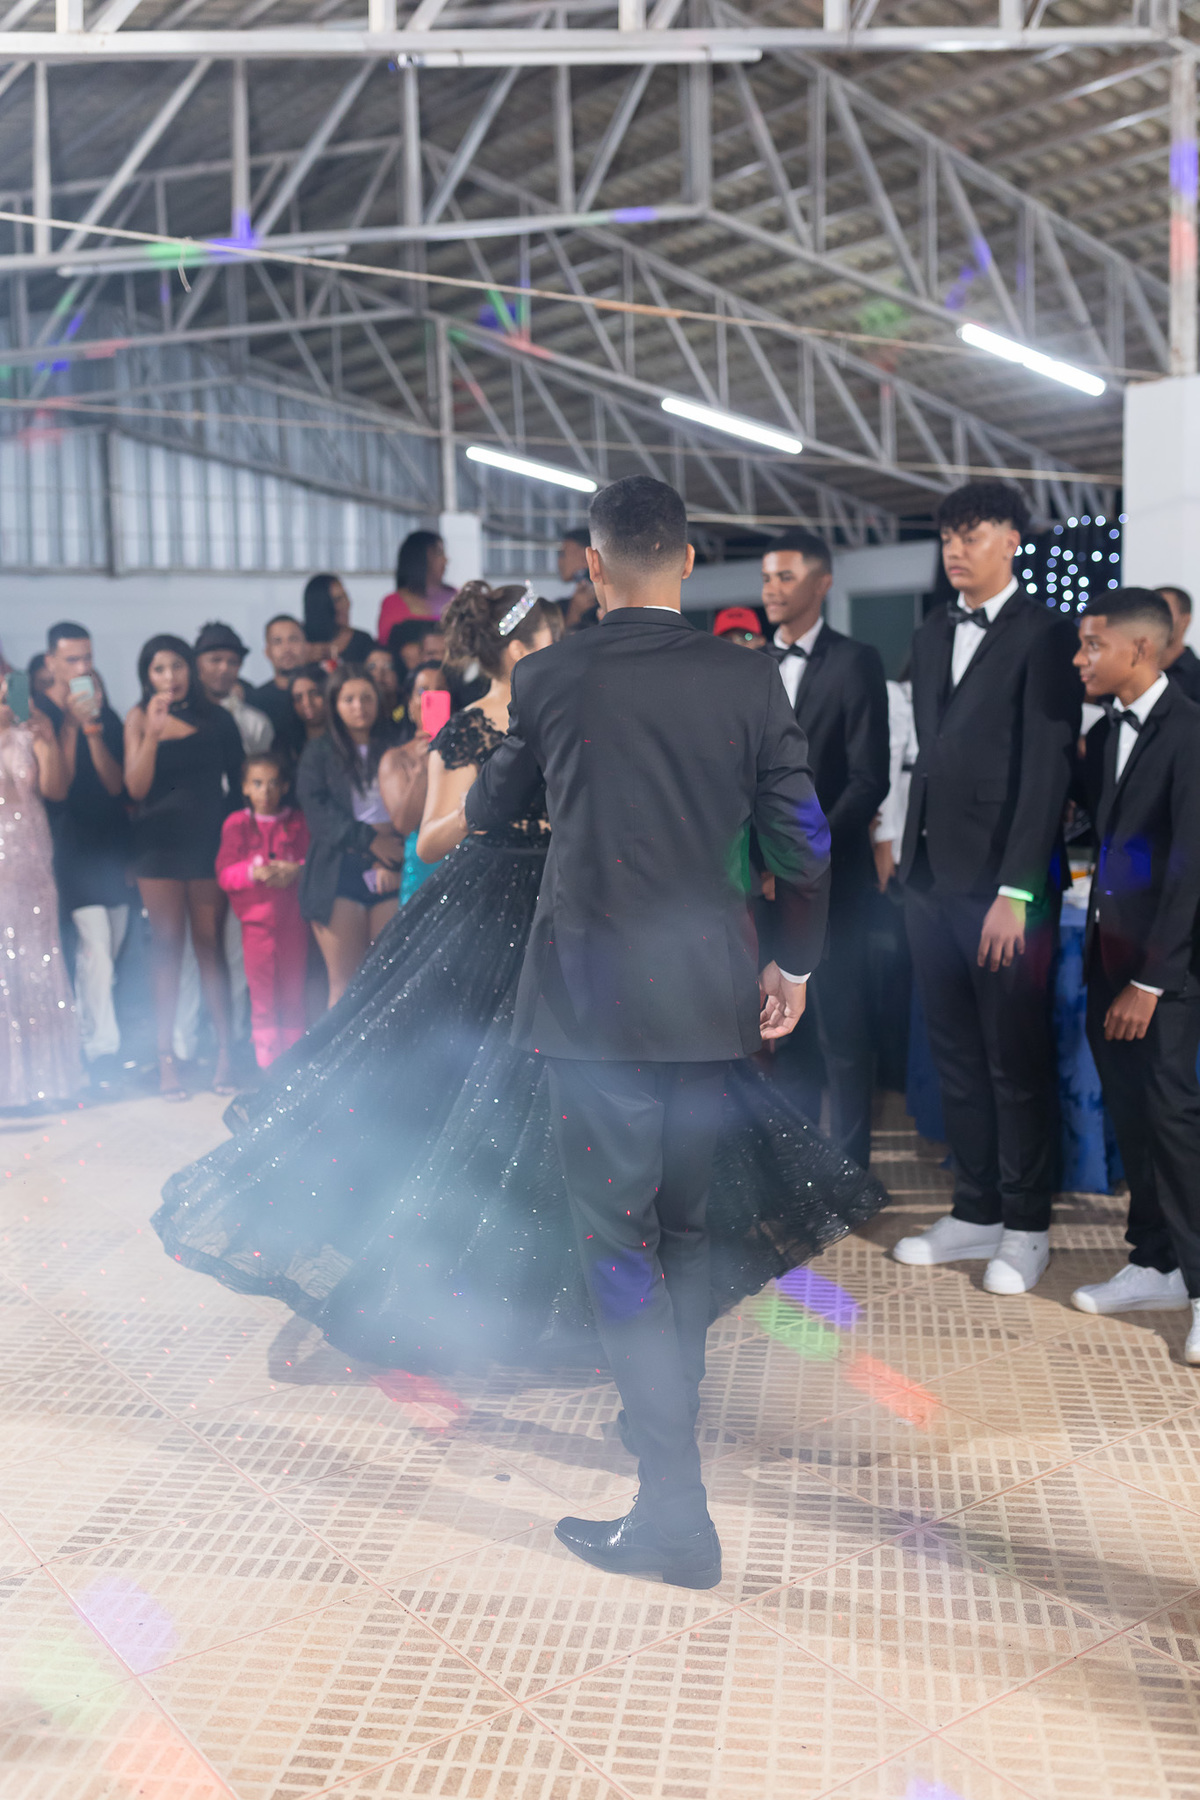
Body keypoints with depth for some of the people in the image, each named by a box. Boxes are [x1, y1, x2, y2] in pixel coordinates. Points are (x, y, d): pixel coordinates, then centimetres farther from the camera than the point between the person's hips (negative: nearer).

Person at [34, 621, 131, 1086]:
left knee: (105, 955, 10)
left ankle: (86, 1039, 24)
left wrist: (93, 727, -14)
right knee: (95, 947, -15)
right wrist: (70, 724, -17)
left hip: (113, 846, 5)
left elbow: (116, 783, -2)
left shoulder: (104, 713, 9)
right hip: (71, 851, -5)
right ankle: (102, 1048, -11)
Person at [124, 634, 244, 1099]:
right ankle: (166, 1057, 1)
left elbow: (237, 778, 11)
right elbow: (136, 787, -7)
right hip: (159, 844, 0)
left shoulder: (215, 717, 5)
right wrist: (152, 734, -18)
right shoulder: (139, 718, 2)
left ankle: (224, 1049, 5)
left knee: (210, 944, 1)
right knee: (167, 948, 0)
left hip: (209, 839, 1)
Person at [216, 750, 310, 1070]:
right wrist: (253, 872, -19)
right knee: (263, 995, 2)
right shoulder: (237, 824, 4)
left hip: (293, 917, 1)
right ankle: (268, 1065, 8)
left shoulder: (298, 821, 5)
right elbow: (224, 874, -1)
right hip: (256, 918, -1)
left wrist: (296, 870, -17)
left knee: (294, 994, 7)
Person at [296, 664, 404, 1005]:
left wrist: (391, 862, -12)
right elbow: (316, 808, 0)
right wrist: (368, 839, -11)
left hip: (390, 871, 1)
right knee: (345, 983, -4)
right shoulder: (319, 752, 13)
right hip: (339, 872, -1)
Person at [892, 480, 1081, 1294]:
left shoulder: (1044, 634, -7)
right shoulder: (932, 637, 14)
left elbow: (1048, 768, -13)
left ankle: (1025, 1228, 17)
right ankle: (975, 1212, 24)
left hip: (1005, 886, -6)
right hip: (935, 879, 6)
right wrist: (912, 861, 8)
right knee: (957, 1057, 12)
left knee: (1018, 1061, 3)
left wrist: (1016, 892, -17)